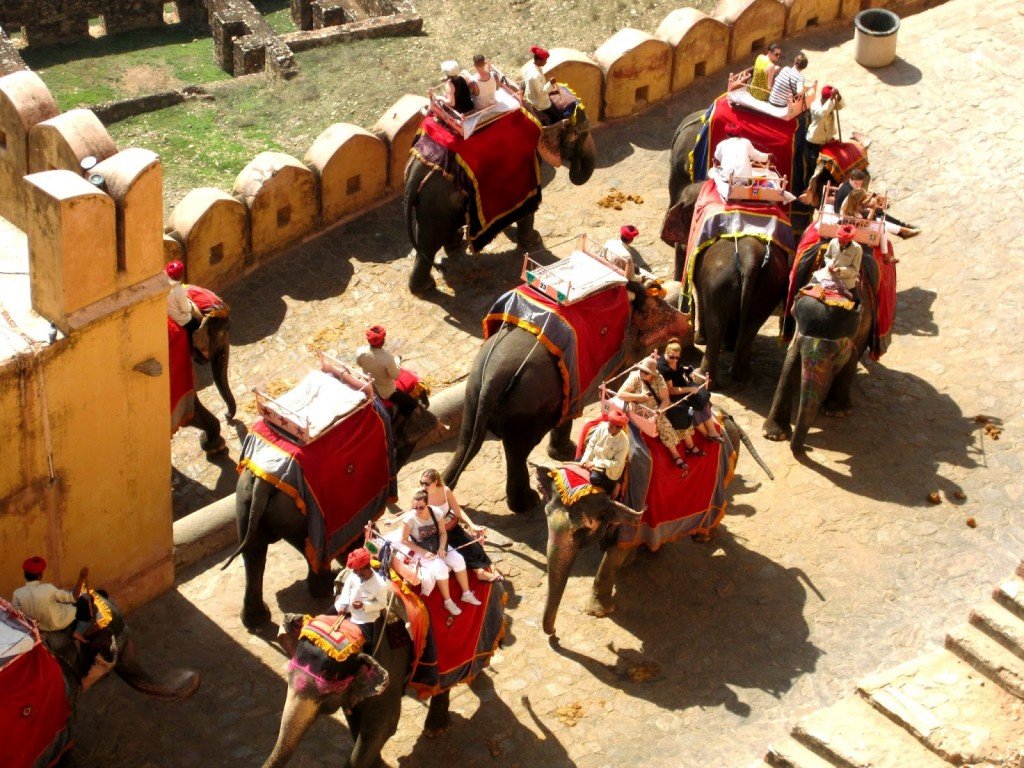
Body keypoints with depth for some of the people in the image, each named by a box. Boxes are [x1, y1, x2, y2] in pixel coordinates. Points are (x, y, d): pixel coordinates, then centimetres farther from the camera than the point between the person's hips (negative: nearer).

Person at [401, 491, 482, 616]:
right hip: (420, 551, -5)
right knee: (440, 568, -28)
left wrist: (442, 548, -19)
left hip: (437, 546, 5)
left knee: (458, 560, -13)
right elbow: (404, 540, -15)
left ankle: (466, 594, 2)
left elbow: (443, 532, 0)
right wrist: (424, 552, -21)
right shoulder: (409, 518, -21)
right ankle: (448, 601, -13)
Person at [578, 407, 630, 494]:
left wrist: (595, 464, -26)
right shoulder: (602, 427, -16)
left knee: (594, 478, -29)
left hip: (609, 468, -5)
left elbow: (617, 463, -24)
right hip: (595, 458, 5)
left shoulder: (623, 442, -27)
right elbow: (591, 444, -4)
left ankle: (611, 485, 0)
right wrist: (584, 460, -15)